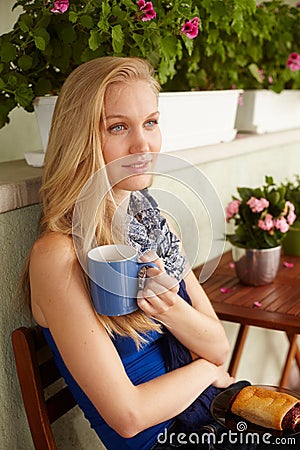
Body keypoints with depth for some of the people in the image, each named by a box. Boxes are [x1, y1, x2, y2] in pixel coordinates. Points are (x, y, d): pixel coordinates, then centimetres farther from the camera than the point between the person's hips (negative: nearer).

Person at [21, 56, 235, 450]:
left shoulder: (153, 221, 2)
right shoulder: (58, 255, -20)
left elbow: (220, 347, 3)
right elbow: (127, 416, -19)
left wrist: (172, 307, -17)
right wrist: (207, 368, -5)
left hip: (212, 405, 6)